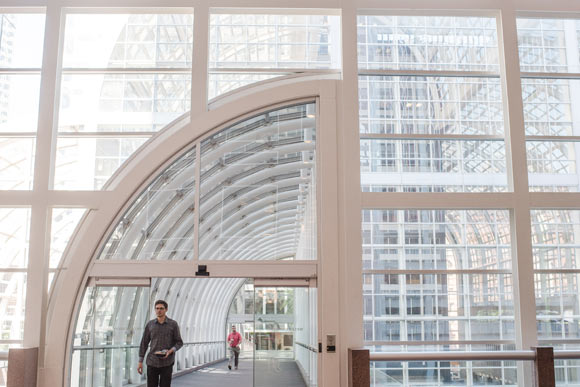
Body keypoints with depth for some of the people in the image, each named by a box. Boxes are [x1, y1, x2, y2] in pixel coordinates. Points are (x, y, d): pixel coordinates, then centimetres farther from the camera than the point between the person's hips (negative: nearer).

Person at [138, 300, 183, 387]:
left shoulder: (173, 324, -1)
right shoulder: (150, 324, 5)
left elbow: (179, 342, 3)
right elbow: (144, 343, 7)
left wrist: (170, 351, -16)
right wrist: (140, 362, 3)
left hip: (167, 363, -2)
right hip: (152, 362, 2)